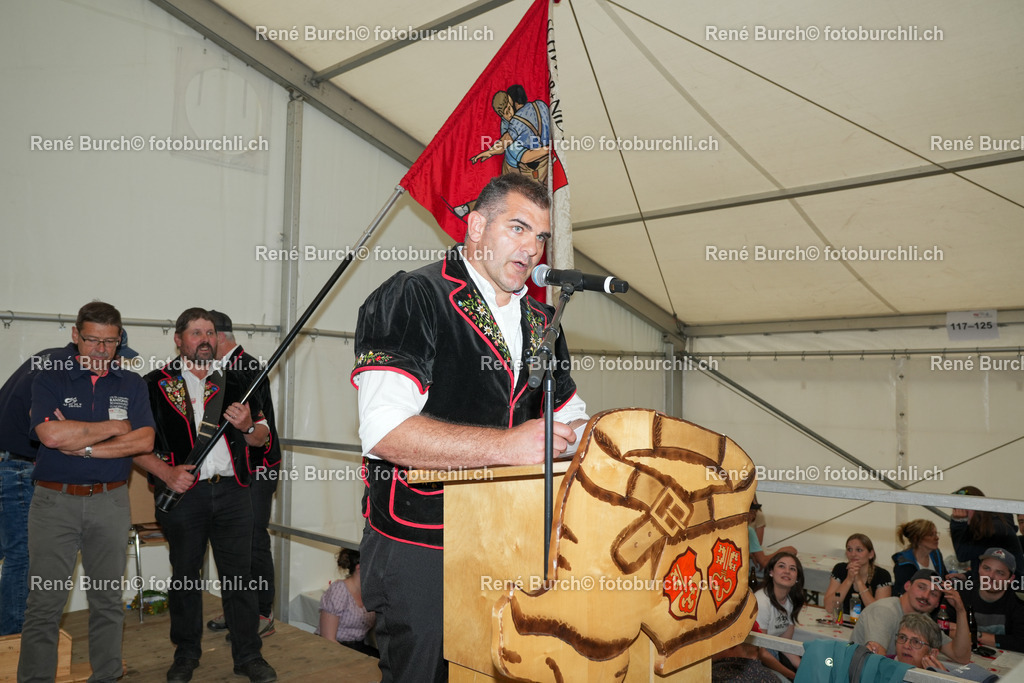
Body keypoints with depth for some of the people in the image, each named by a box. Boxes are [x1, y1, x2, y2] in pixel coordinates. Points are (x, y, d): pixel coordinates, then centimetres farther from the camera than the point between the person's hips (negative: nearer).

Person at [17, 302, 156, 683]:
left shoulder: (131, 385, 7)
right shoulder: (49, 380, 2)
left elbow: (144, 441, -6)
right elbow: (50, 434, -15)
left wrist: (81, 445, -12)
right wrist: (114, 427, -9)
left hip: (110, 502, 2)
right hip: (54, 500, -1)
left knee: (109, 600, 9)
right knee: (44, 602, 0)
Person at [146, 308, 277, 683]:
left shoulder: (235, 380, 11)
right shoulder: (157, 384, 4)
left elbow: (262, 438, 13)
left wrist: (247, 426, -9)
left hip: (232, 491, 1)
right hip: (183, 493, -1)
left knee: (238, 574, 5)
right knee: (185, 576, 11)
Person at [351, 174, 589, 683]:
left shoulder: (539, 321, 11)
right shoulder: (411, 299, -13)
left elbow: (569, 413, 23)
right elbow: (384, 429, -26)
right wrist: (506, 445, -30)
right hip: (418, 550, -6)